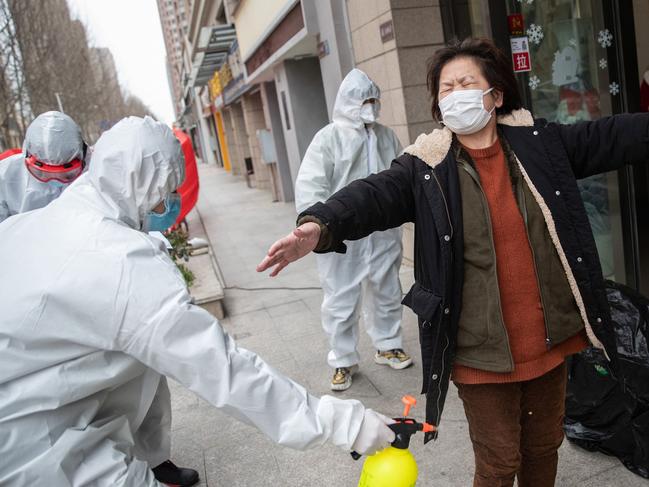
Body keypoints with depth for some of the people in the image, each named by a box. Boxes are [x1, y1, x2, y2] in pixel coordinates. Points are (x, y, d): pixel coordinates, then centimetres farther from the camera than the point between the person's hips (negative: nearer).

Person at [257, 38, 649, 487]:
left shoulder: (540, 142, 1)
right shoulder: (425, 168, -9)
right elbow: (374, 195, -24)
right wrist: (320, 226, -43)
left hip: (550, 337, 4)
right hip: (484, 350, -3)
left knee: (544, 447, 24)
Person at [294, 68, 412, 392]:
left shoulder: (386, 136, 8)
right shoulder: (329, 138, -8)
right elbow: (309, 186, -15)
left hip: (383, 233, 5)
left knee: (386, 292, 18)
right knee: (341, 301, 4)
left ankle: (388, 346, 38)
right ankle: (343, 361, 21)